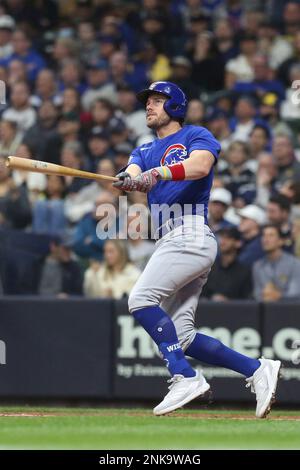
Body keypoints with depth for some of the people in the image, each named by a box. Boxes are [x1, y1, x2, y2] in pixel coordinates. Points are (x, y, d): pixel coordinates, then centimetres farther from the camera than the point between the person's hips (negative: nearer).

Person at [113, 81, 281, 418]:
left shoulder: (196, 136, 5)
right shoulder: (145, 152, 26)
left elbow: (201, 165, -17)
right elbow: (132, 173, 3)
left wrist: (158, 173, -33)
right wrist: (128, 180, -22)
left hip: (190, 235, -8)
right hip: (171, 241, 8)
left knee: (141, 299, -22)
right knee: (179, 336, 1)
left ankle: (185, 377, -24)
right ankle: (257, 370, 7)